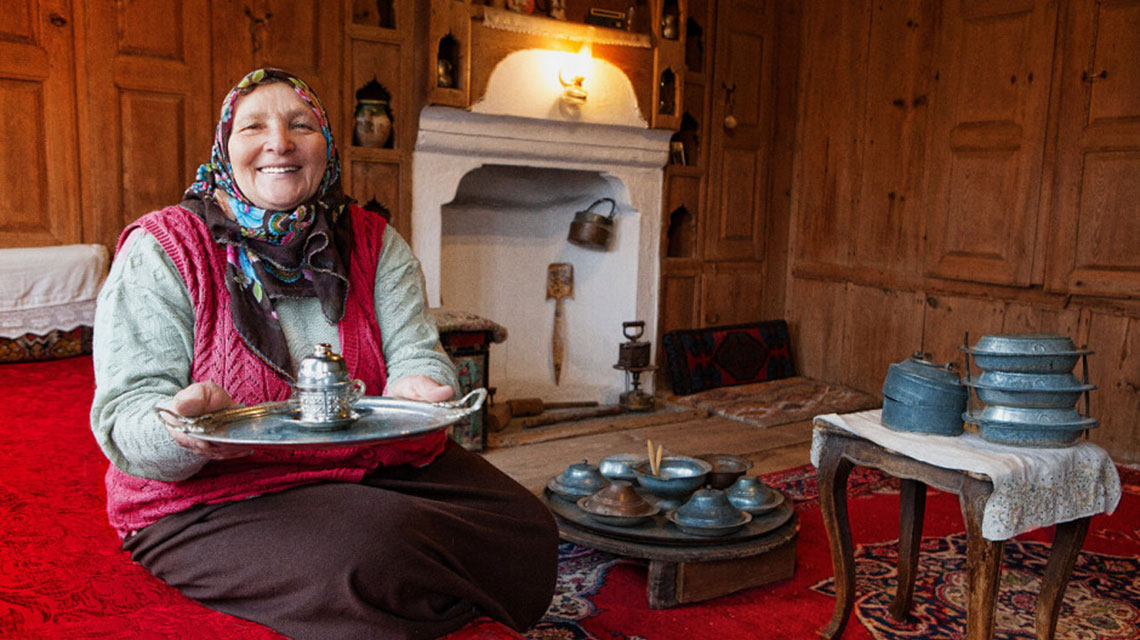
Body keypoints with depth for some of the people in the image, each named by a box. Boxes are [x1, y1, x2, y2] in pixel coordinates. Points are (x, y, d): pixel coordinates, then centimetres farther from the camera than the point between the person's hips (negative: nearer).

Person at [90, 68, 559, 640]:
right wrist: (189, 423, -36)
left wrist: (415, 390, -29)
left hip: (376, 462, 4)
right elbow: (124, 416, -12)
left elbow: (414, 352, -3)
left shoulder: (374, 244, 6)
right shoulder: (161, 251, -6)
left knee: (527, 528, -14)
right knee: (374, 557, -32)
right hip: (212, 497, -3)